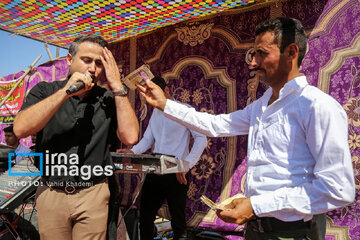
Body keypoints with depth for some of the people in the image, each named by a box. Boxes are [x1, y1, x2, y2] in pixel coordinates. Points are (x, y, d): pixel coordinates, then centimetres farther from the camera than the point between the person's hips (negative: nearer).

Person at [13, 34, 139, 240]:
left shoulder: (108, 100, 2)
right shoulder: (45, 91, 2)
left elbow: (130, 137, -12)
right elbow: (20, 129, -15)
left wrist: (117, 87, -12)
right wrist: (66, 92, -19)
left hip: (93, 194, 0)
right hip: (50, 193, 1)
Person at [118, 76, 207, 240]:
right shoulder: (156, 112, 16)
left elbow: (201, 139, -11)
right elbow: (147, 139, 17)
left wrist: (186, 165, -19)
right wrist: (133, 152, -3)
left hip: (175, 175, -6)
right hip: (154, 172, 6)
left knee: (178, 222, 5)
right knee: (145, 217, 11)